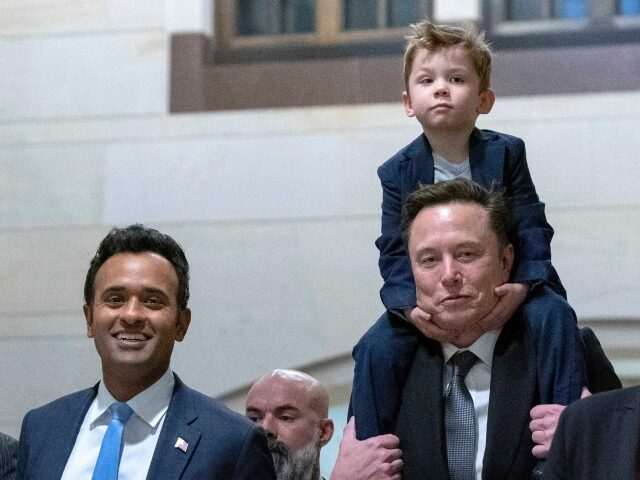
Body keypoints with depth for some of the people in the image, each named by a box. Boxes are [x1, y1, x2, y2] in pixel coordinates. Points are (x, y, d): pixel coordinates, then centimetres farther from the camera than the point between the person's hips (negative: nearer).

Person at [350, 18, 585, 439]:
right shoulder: (397, 172, -5)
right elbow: (394, 253, -8)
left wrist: (521, 286, -30)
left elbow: (532, 230, -9)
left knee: (556, 318, -29)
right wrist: (410, 308, -29)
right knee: (377, 349, -23)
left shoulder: (506, 153, -6)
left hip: (504, 287, 0)